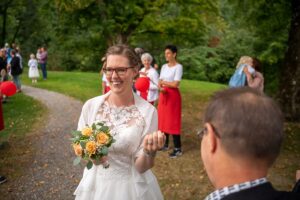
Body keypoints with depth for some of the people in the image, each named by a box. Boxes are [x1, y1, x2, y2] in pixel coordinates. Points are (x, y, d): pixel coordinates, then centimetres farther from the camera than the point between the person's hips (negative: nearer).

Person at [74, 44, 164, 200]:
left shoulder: (148, 111, -16)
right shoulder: (91, 105, -9)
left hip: (132, 187, -2)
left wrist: (150, 152, -32)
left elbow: (141, 167, -12)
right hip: (95, 184, 2)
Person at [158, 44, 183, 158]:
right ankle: (165, 144, 22)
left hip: (173, 95, -7)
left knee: (173, 121, -6)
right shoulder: (164, 66, 11)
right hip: (164, 94, 7)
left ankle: (178, 149, 1)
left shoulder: (178, 67, -10)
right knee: (163, 119, 9)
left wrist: (163, 82, -5)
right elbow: (160, 82, 8)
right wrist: (161, 88, -15)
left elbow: (176, 84, -17)